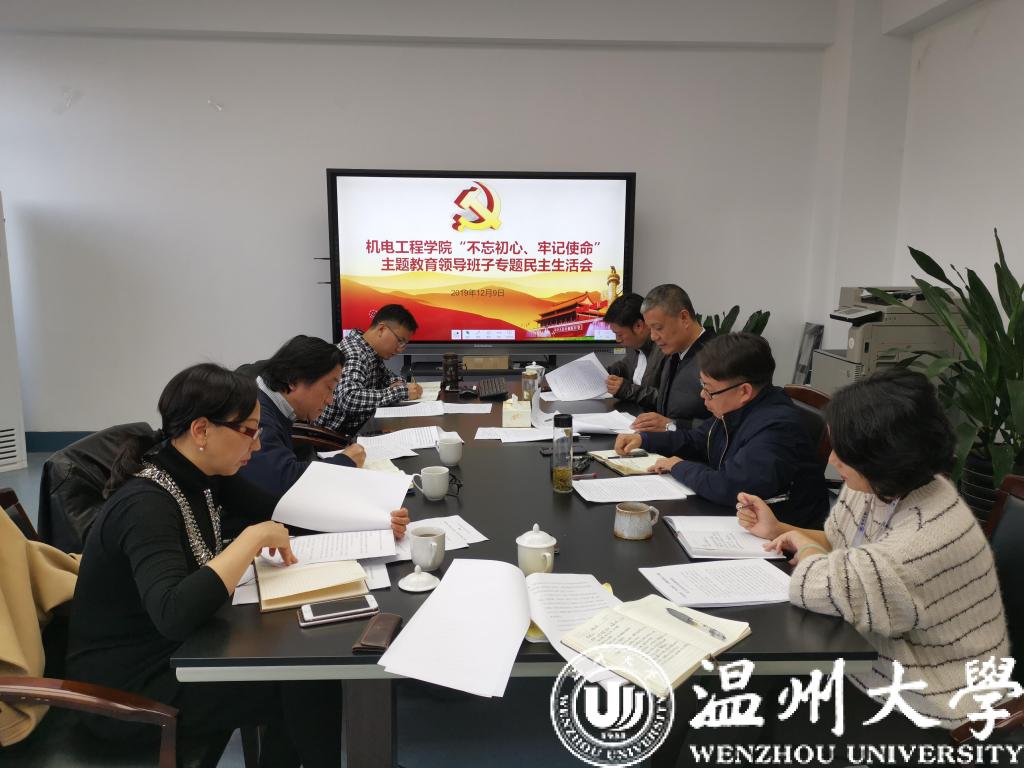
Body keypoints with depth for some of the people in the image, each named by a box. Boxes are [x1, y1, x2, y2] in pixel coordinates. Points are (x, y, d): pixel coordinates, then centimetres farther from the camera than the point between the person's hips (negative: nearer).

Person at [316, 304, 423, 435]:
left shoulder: (372, 351, 3)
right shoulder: (353, 353, -22)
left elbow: (384, 374, 21)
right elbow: (349, 400, -36)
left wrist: (397, 383, -1)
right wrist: (401, 392, -30)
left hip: (361, 428, 8)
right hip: (338, 434, -8)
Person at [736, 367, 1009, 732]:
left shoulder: (931, 536, -33)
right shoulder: (876, 486, -6)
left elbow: (820, 586, -35)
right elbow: (839, 546, 12)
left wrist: (804, 546, -15)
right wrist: (778, 530, -2)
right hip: (869, 663, 7)